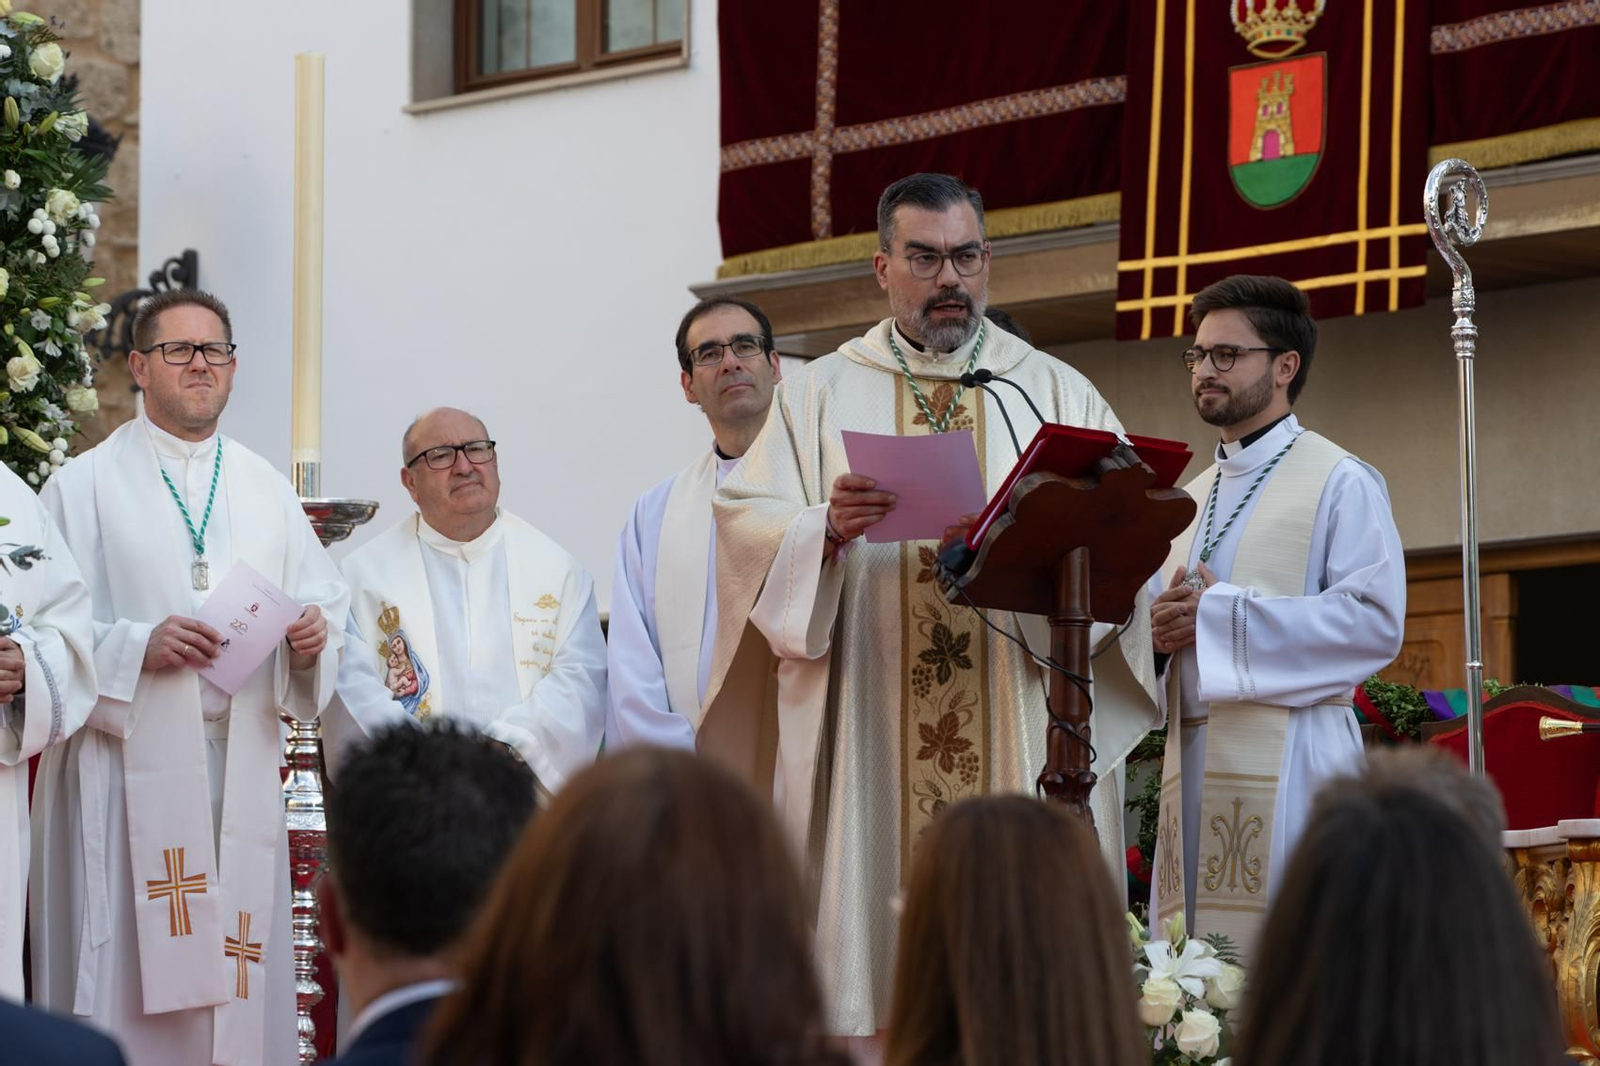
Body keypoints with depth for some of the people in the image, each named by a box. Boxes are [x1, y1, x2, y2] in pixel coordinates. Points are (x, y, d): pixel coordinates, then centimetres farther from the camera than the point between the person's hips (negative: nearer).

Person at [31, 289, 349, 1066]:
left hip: (243, 761, 4)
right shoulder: (85, 487, 2)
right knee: (125, 971, -6)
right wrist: (136, 649, -18)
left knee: (238, 967, 2)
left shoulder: (266, 489, 15)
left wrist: (312, 636, -10)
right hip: (131, 761, -4)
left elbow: (324, 597, 12)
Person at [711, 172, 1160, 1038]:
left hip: (1024, 731, 0)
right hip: (869, 740, 0)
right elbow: (747, 526, 2)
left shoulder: (1059, 394, 14)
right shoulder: (819, 396, 13)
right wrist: (827, 530, -18)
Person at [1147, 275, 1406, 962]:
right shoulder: (1190, 500, 23)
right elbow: (1158, 608, 26)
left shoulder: (1340, 483, 0)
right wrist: (1156, 628, 0)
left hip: (1285, 753, -7)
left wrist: (1222, 614, -12)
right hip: (1191, 756, 7)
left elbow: (1376, 622, -12)